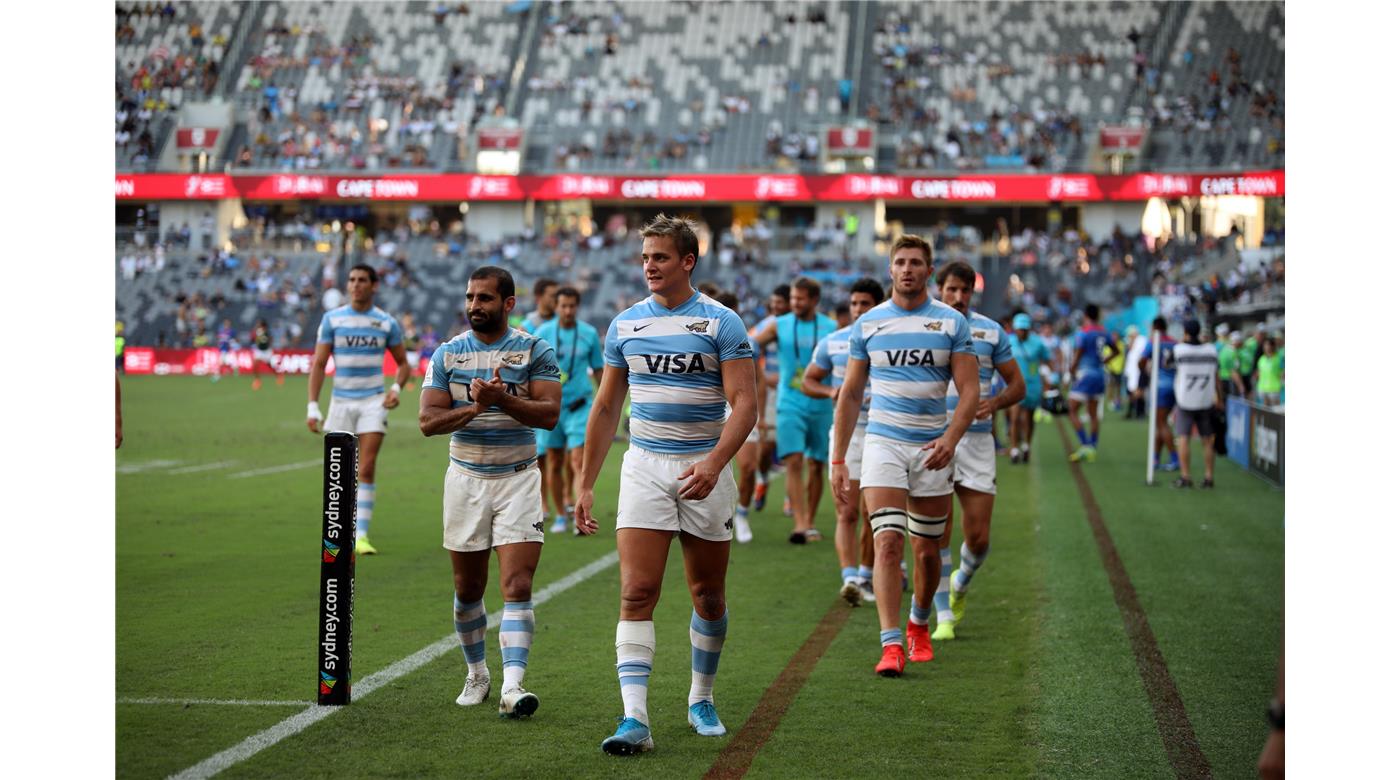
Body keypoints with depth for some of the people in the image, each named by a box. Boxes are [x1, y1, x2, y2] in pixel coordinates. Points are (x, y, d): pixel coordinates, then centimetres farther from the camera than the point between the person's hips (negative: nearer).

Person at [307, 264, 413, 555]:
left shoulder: (386, 323, 1)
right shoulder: (332, 319, 0)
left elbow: (402, 363, 13)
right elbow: (318, 364, 0)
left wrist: (396, 389, -7)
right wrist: (313, 406, -7)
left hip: (374, 401, -1)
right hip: (341, 401, 1)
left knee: (366, 469, -10)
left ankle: (361, 535, -8)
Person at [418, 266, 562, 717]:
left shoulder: (535, 351, -2)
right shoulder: (447, 354, 4)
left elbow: (549, 414, -12)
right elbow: (428, 421, -4)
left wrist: (503, 399, -26)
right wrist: (475, 406, -19)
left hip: (518, 479, -2)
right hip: (465, 478, 3)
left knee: (517, 586, -13)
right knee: (467, 589, 10)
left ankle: (512, 686, -18)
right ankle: (476, 673, 30)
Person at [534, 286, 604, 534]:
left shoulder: (589, 334, 1)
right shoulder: (542, 333, -2)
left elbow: (598, 370, 11)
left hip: (579, 405, -1)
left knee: (578, 460, -12)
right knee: (554, 462, 6)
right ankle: (561, 516, 18)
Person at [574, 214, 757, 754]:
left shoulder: (722, 323, -3)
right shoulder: (624, 325, 8)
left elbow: (744, 404, -10)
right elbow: (606, 408, 13)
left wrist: (713, 463, -25)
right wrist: (585, 485, 9)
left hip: (704, 471, -2)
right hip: (644, 468, 2)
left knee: (708, 595, 9)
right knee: (637, 593, -10)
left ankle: (702, 700, 29)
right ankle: (634, 719, -14)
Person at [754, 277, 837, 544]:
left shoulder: (831, 328, 4)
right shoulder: (780, 326, 3)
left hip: (822, 405, 1)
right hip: (790, 404, -1)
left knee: (816, 465, 6)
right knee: (793, 462, -13)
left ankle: (809, 522, 17)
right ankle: (800, 524, -17)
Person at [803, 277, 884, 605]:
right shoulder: (832, 343, 4)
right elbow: (808, 381, 13)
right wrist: (830, 391, -8)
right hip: (846, 433, 0)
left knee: (873, 516, 8)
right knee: (846, 514, -11)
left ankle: (865, 576, 25)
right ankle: (850, 578, -21)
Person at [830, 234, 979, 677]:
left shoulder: (952, 323, 2)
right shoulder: (867, 324, 5)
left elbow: (969, 390, -3)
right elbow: (850, 395, 9)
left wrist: (951, 437, -20)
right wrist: (838, 459, 6)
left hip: (932, 448, 1)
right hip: (882, 443, 0)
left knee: (927, 550, 9)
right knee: (887, 543, -14)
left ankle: (918, 626, 33)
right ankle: (890, 645, -18)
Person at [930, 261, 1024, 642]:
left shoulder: (990, 331, 7)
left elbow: (1018, 384, 11)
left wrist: (995, 402, -10)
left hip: (977, 440, 1)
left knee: (978, 537, -1)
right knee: (938, 533, -6)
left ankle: (961, 582, 31)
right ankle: (944, 615, 5)